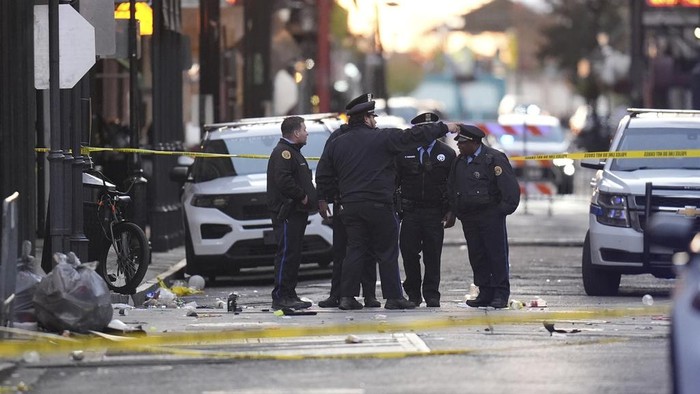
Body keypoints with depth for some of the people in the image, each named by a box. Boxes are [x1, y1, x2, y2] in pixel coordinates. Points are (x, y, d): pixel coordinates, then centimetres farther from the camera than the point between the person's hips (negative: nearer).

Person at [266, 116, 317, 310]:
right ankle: (280, 297, -13)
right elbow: (283, 180, -24)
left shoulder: (293, 152, 23)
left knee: (294, 255, 12)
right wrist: (302, 196, -17)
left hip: (297, 212, 11)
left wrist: (310, 197, 13)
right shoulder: (282, 152, -11)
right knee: (287, 254, -12)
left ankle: (289, 295, 16)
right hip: (286, 212, -11)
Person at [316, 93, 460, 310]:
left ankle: (347, 296, 0)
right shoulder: (382, 138, -5)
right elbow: (414, 136, -5)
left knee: (355, 250, 7)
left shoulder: (336, 144, 9)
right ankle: (393, 297, 3)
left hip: (349, 206, 4)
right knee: (387, 252, 3)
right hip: (378, 205, -4)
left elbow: (323, 176, 12)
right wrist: (444, 128, 3)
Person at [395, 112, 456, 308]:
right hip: (410, 211, 0)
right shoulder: (403, 152, 5)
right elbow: (394, 181, 7)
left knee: (433, 255, -1)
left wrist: (452, 211, -3)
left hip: (435, 213, 0)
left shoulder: (447, 154, 6)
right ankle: (413, 293, 10)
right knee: (408, 252, -4)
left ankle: (432, 295, 6)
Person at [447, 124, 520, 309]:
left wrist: (503, 210, -11)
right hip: (468, 217, 7)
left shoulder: (494, 159, -9)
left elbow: (510, 187, -11)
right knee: (476, 256, 5)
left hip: (491, 216, -7)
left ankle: (501, 294, -1)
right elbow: (451, 188, 24)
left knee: (497, 254, -4)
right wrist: (456, 210, 14)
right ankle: (485, 293, 10)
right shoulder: (459, 161, 13)